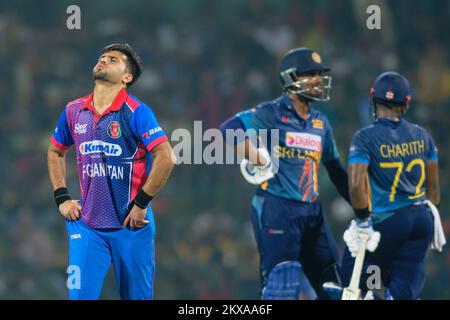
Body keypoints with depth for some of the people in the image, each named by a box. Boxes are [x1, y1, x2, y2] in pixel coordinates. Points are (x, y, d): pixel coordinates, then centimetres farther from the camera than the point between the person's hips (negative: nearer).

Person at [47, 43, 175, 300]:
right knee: (80, 295, -3)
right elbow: (55, 152, 23)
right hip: (87, 226, 4)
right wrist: (62, 198, 12)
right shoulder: (74, 112, 6)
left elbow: (166, 158, -16)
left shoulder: (136, 112, -9)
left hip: (131, 225, -4)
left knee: (137, 296, 6)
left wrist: (141, 204, -15)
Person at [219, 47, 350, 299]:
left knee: (332, 284, 7)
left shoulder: (321, 123, 15)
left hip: (311, 211, 7)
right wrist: (256, 157, -23)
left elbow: (335, 169, 23)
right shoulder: (272, 114, -5)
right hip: (276, 209, -7)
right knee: (283, 286, -13)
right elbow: (228, 129, -17)